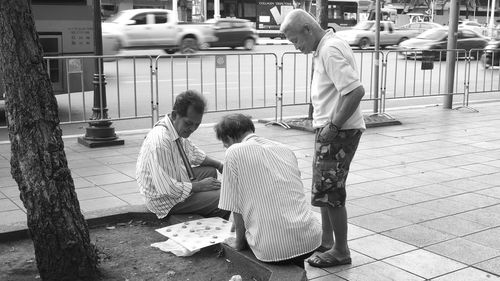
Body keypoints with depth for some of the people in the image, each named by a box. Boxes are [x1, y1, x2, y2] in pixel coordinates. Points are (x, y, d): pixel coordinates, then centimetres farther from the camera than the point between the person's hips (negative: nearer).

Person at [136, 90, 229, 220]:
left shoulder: (179, 129, -1)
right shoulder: (160, 141, -31)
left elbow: (193, 153, 19)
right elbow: (166, 189, -30)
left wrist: (219, 165, 6)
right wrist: (199, 186, -18)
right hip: (166, 200, -10)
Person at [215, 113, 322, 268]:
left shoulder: (234, 153, -2)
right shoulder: (286, 149, 15)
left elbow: (236, 207, -3)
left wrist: (239, 242, 13)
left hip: (274, 248, -5)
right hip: (311, 239, 6)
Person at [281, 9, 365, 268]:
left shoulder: (330, 51, -19)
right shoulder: (326, 48, 12)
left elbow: (356, 91, -27)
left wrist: (334, 126, -22)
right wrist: (329, 126, 9)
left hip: (339, 131, -10)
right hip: (329, 129, 10)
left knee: (328, 191, -2)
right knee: (324, 187, 19)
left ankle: (341, 251, 12)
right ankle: (326, 241, 32)